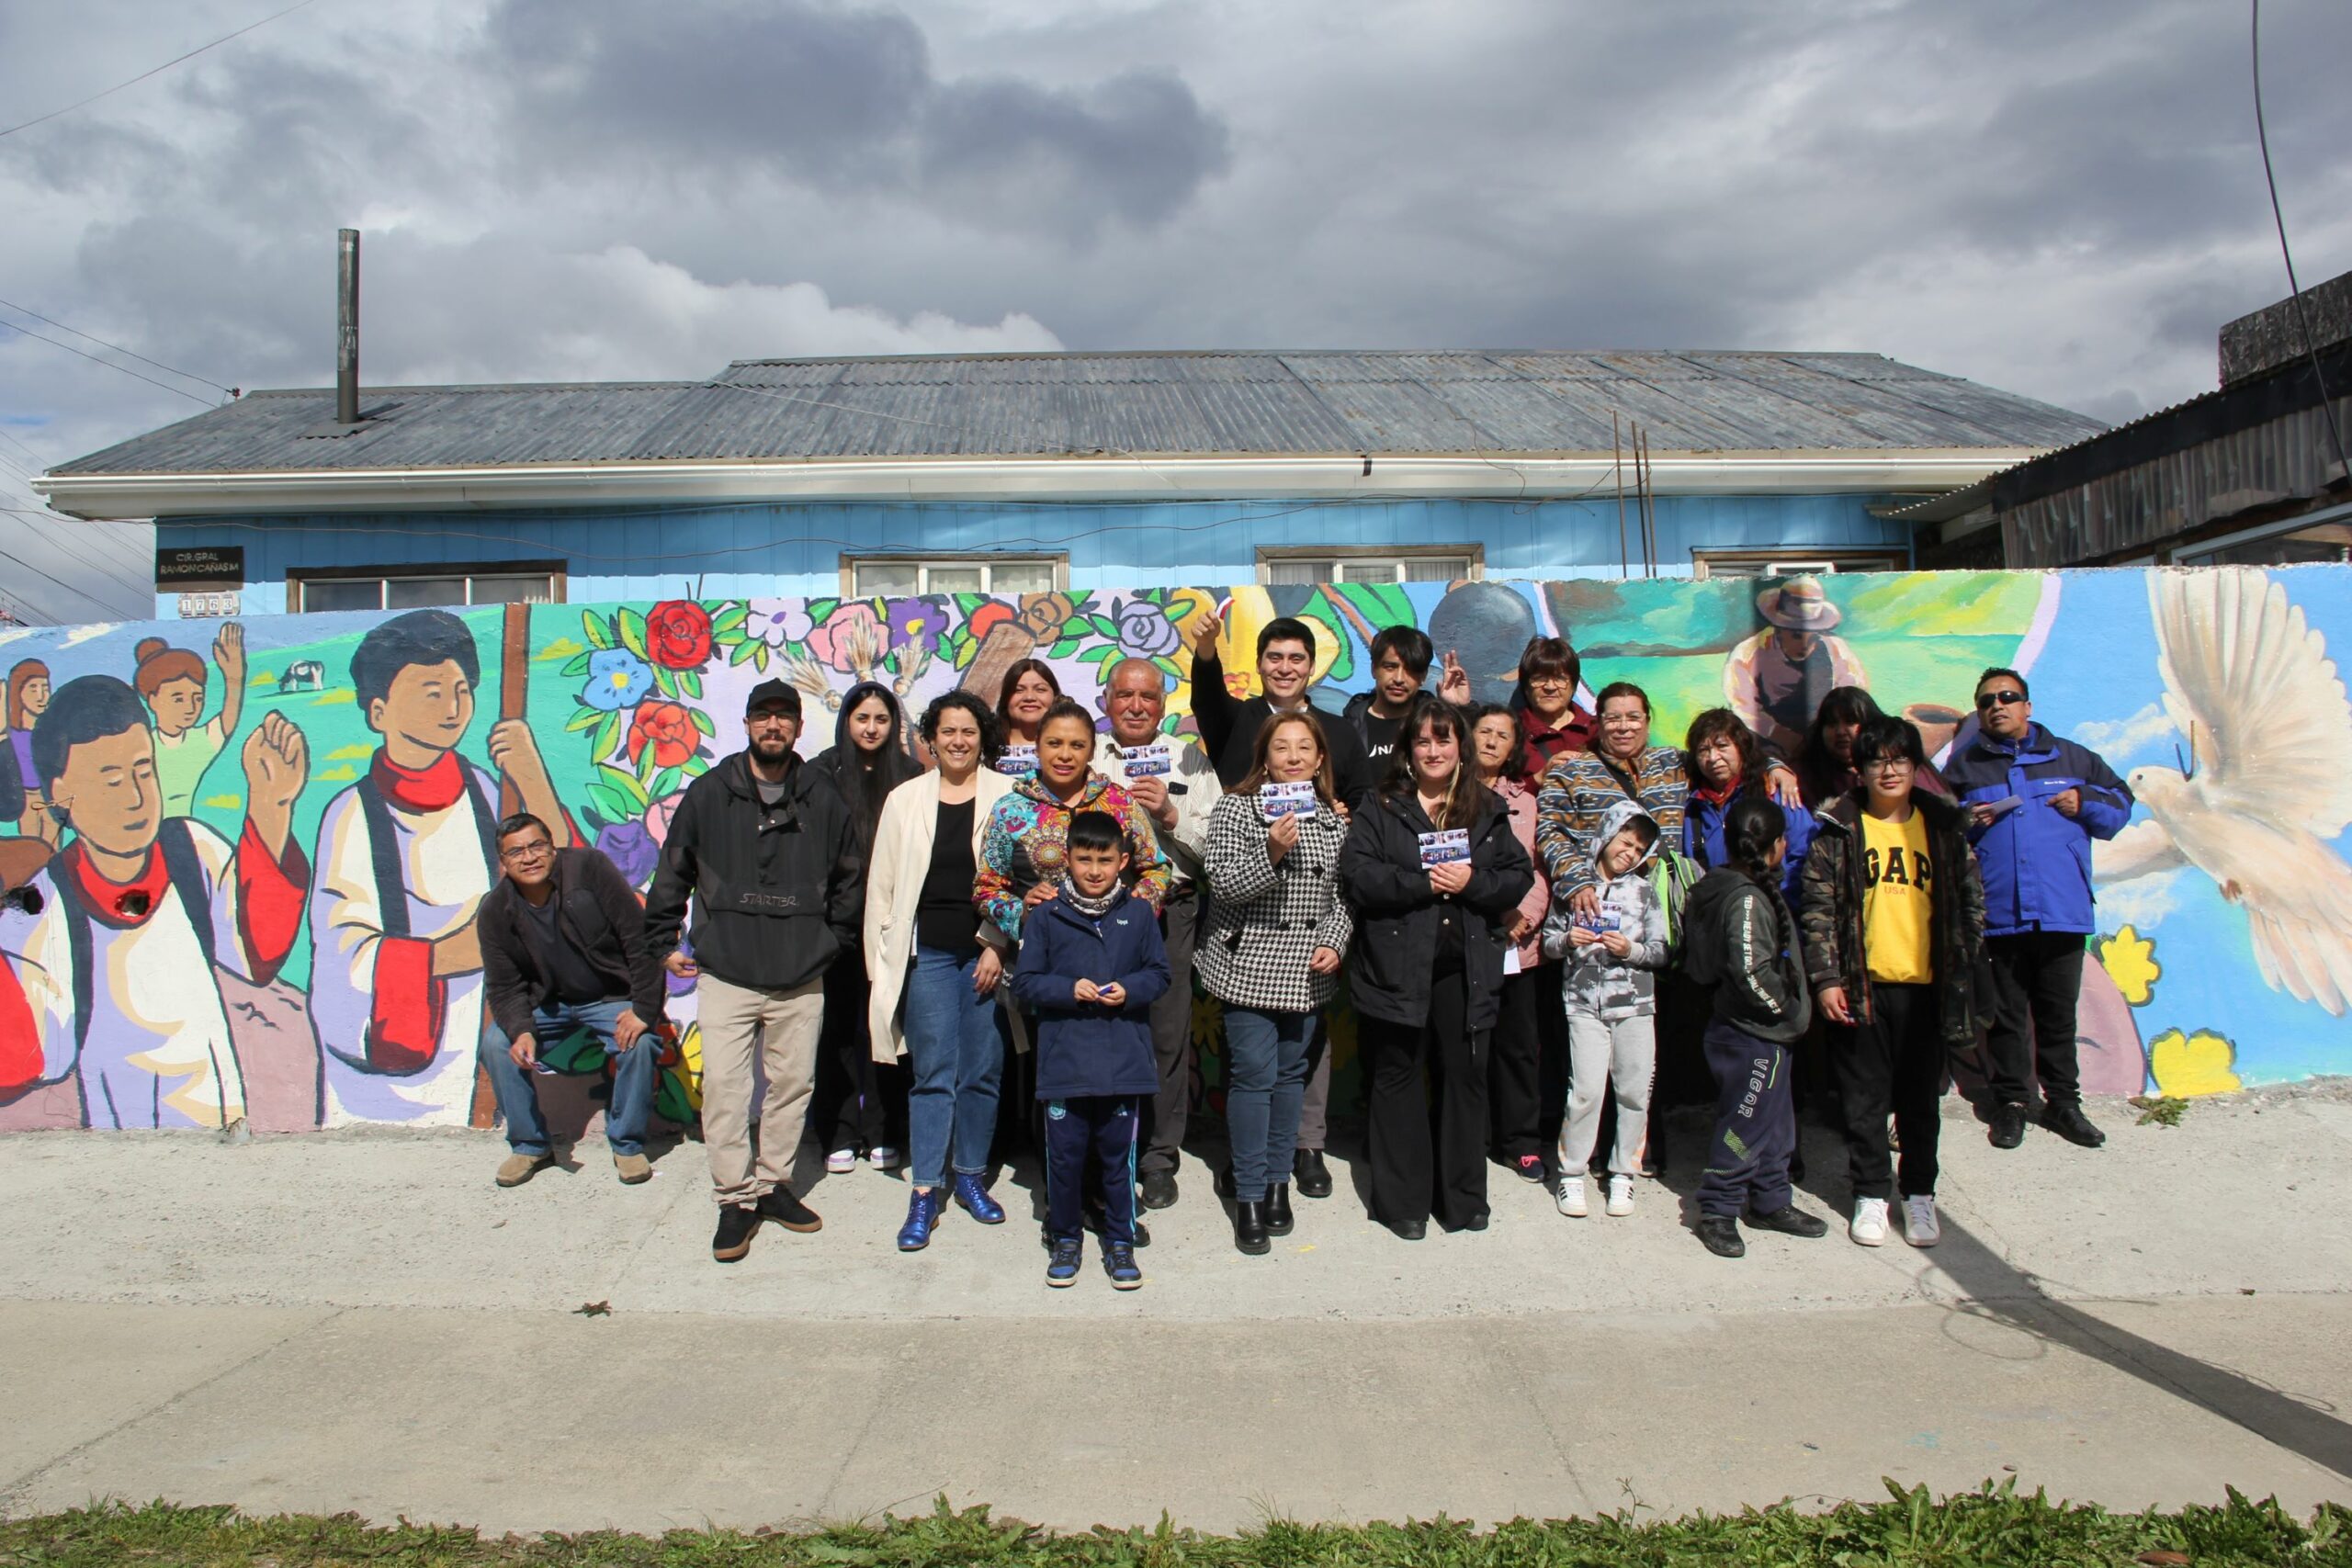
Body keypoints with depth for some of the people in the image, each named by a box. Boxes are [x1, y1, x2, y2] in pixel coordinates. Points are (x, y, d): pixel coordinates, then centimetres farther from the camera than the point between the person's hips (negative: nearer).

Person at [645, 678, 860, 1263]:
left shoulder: (823, 799, 5)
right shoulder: (708, 794, 3)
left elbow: (848, 880, 16)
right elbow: (672, 873, 11)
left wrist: (835, 941, 13)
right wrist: (665, 941, 10)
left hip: (801, 980, 1)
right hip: (725, 976, -1)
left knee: (792, 1084, 7)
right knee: (724, 1088, -4)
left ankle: (773, 1183, 23)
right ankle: (736, 1198, 7)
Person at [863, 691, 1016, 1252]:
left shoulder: (1006, 796, 1)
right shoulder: (905, 799, 8)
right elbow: (882, 883, 8)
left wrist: (1001, 946, -7)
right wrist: (882, 960, 4)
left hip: (988, 952, 0)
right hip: (927, 952, 1)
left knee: (982, 1071, 7)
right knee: (933, 1074, 1)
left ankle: (970, 1175, 23)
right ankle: (924, 1193, 8)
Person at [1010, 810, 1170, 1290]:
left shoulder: (1139, 914, 4)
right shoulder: (1047, 916, 0)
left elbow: (1159, 974, 8)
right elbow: (1025, 982, 2)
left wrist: (1129, 990, -11)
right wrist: (1069, 989, -14)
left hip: (1124, 1061, 1)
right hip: (1063, 1061, 0)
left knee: (1119, 1156, 9)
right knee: (1064, 1155, 7)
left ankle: (1119, 1242, 24)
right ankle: (1065, 1239, 25)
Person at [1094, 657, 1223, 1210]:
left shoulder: (1189, 759, 11)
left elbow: (1219, 842, 4)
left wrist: (1173, 816, -10)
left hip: (1171, 910, 0)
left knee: (1167, 1035, 2)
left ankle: (1159, 1159, 16)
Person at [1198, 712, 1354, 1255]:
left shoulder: (1334, 820, 6)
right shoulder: (1236, 809, -6)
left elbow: (1341, 896, 10)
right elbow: (1222, 883, -14)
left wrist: (1334, 943, -6)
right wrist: (1272, 853, -28)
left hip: (1307, 972, 4)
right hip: (1249, 965, -4)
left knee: (1291, 1073, 12)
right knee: (1253, 1074, -5)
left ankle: (1278, 1180, 25)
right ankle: (1249, 1195, 5)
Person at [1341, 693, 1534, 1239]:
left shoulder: (1487, 811, 11)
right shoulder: (1380, 810, 2)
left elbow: (1519, 877, 5)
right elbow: (1358, 876, -10)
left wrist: (1472, 882, -12)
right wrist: (1423, 883, -17)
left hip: (1466, 969, 2)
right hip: (1397, 967, -2)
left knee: (1464, 1078, 9)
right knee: (1398, 1080, 6)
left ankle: (1464, 1198, 23)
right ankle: (1403, 1201, 17)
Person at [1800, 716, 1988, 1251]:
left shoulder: (1946, 828, 6)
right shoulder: (1839, 830, 0)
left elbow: (1971, 902, 10)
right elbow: (1818, 909, -2)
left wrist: (1964, 974, 4)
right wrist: (1825, 978, -8)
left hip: (1925, 986, 1)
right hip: (1861, 987, -1)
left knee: (1921, 1099, 10)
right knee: (1865, 1097, 7)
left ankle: (1919, 1195, 24)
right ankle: (1871, 1194, 19)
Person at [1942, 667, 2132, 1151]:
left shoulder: (2070, 758, 10)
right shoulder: (1962, 767, 8)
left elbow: (2121, 801, 17)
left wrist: (2086, 802, -2)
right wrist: (1964, 822, -8)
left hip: (2063, 913, 1)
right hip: (1996, 916, 0)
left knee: (2058, 1014, 9)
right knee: (2005, 1015, 7)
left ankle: (2063, 1103, 22)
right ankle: (2009, 1103, 18)